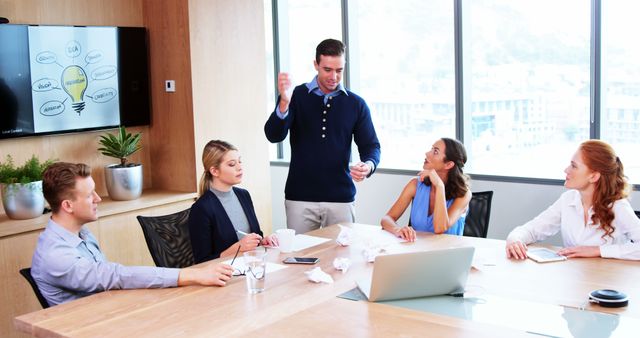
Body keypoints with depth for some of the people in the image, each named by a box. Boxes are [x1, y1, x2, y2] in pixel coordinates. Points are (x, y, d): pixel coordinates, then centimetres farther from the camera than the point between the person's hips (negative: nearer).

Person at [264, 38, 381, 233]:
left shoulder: (356, 104, 6)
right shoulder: (296, 96, 2)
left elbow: (371, 146, 7)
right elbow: (274, 136, -8)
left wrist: (368, 165, -17)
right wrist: (284, 103, -27)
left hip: (341, 198, 1)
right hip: (300, 197, -1)